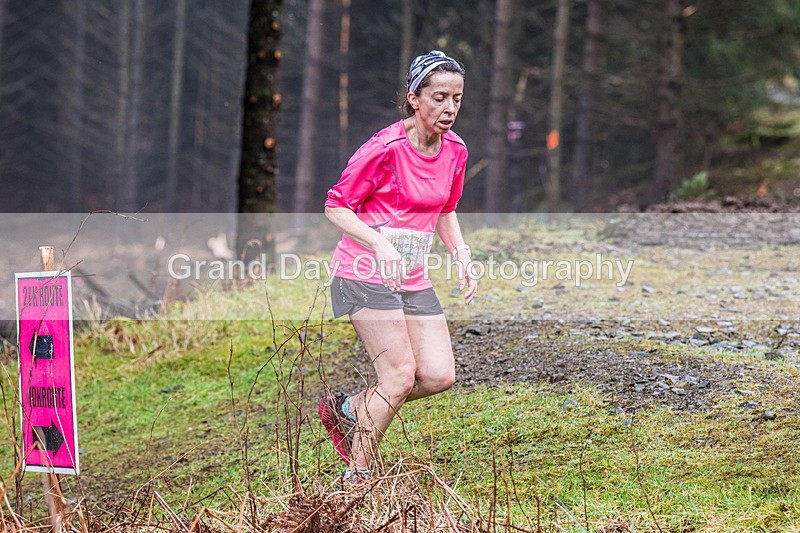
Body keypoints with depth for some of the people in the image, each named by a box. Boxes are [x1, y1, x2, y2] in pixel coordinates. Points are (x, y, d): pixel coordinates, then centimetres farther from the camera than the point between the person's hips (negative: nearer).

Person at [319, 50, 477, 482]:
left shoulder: (455, 150, 5)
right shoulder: (386, 147, -16)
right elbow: (335, 206, -11)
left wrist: (461, 255, 5)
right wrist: (381, 245, -25)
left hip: (413, 280, 7)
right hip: (364, 274, -7)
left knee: (439, 375, -4)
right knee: (400, 375, -14)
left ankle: (347, 410, 18)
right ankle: (356, 476, 1)